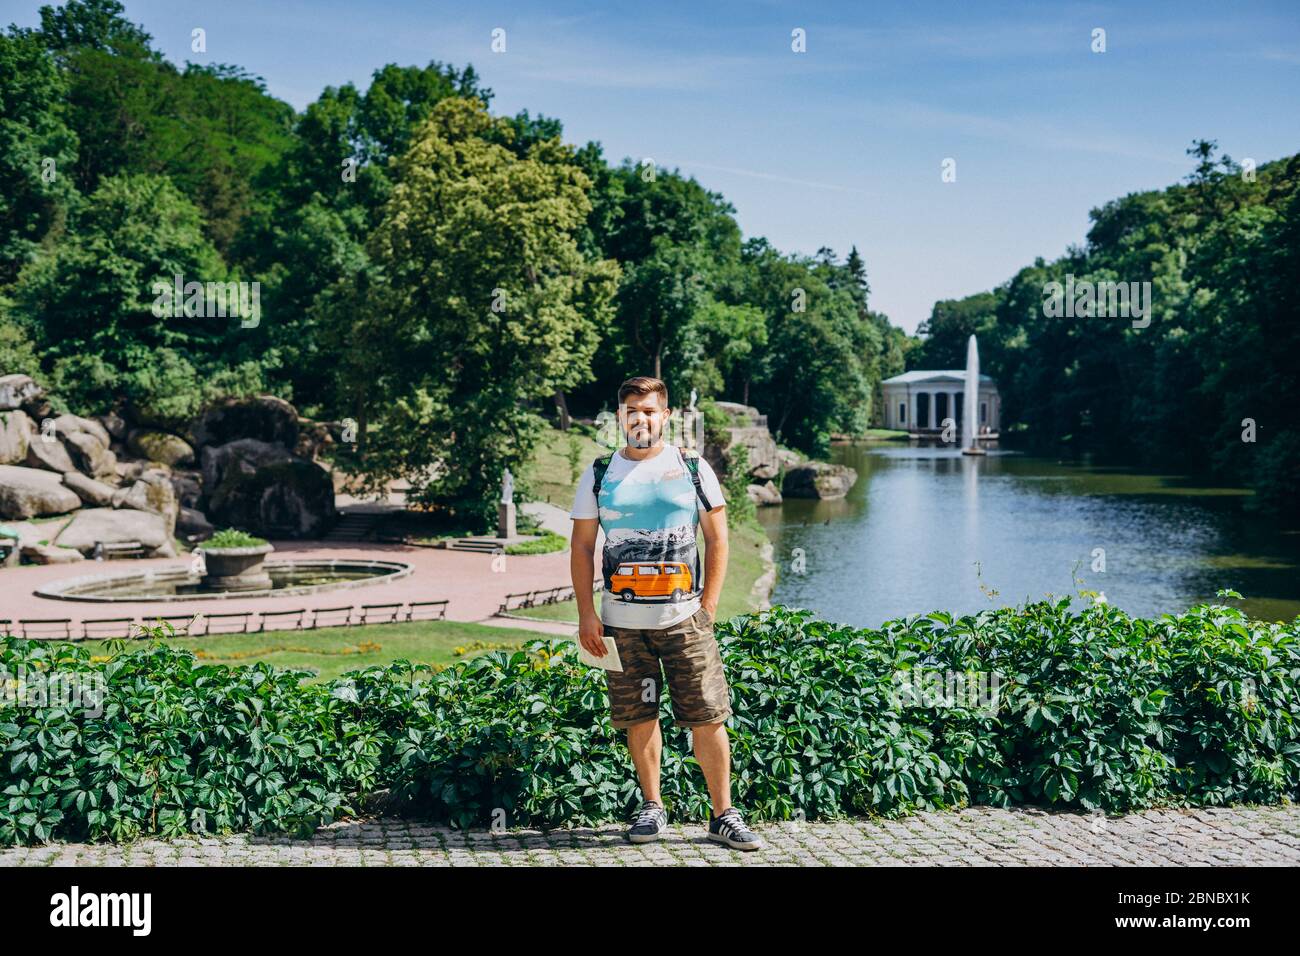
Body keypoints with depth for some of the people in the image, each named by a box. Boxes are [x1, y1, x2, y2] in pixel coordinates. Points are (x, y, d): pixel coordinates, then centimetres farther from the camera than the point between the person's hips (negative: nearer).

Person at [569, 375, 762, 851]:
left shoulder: (693, 468, 4)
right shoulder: (599, 474, 7)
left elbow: (717, 539, 6)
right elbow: (582, 547, 8)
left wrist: (707, 607, -1)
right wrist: (586, 614, 0)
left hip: (683, 616, -1)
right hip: (622, 620, 1)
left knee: (708, 717, -2)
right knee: (639, 716, 7)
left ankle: (723, 815, 8)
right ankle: (652, 807, 22)